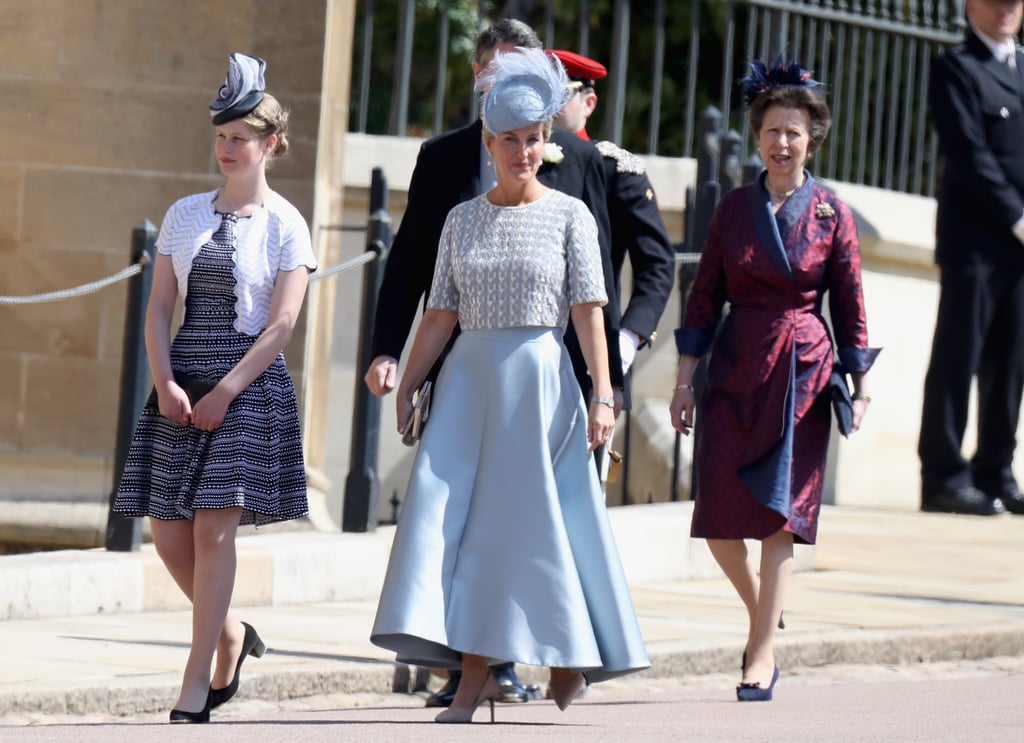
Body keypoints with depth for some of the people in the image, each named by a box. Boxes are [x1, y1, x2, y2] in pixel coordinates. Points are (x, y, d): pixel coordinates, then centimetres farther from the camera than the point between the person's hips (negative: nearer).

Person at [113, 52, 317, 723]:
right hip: (182, 381, 5)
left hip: (251, 384, -5)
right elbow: (160, 307, 7)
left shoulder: (285, 225, -2)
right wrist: (166, 383, -7)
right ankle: (231, 635, 25)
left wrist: (224, 391, -13)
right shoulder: (185, 214, 10)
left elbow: (281, 324, -7)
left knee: (213, 526, -10)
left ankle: (197, 681, -6)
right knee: (168, 531, 2)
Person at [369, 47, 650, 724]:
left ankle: (572, 660, 17)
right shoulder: (462, 219, 10)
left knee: (535, 521, -3)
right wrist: (408, 384, 5)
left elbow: (590, 311, -6)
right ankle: (475, 670, -9)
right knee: (452, 512, -8)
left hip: (541, 376, -3)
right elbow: (441, 314, 11)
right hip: (470, 380, 4)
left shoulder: (570, 216, 0)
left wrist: (602, 393, -12)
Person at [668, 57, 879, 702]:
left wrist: (861, 385, 0)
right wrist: (685, 378, 4)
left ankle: (762, 654, 2)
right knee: (719, 520, -2)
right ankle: (762, 608, 26)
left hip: (802, 374, -2)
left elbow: (850, 305, 4)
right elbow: (705, 297, 8)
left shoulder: (832, 214, 1)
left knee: (782, 515, -3)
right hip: (735, 371, 2)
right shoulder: (734, 209, 6)